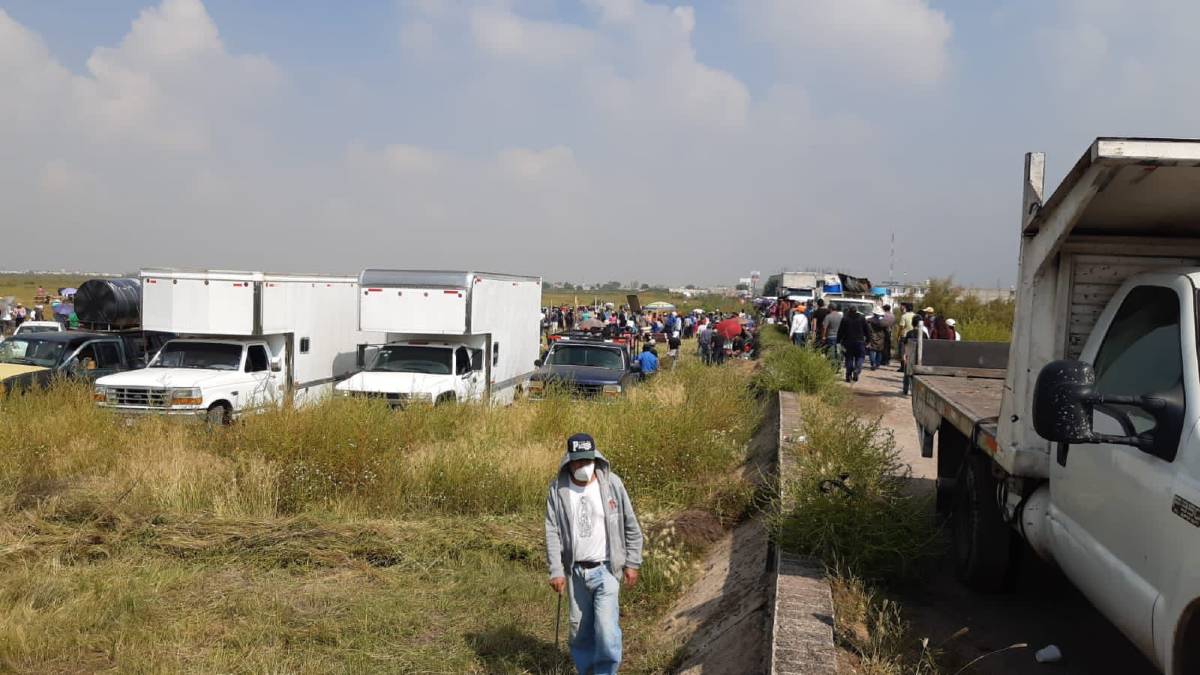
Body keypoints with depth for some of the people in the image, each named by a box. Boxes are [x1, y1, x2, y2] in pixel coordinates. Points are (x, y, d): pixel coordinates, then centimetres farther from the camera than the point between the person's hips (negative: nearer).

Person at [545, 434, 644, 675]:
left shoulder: (612, 483, -8)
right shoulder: (558, 489, -5)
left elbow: (631, 525, 1)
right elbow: (552, 532, -4)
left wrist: (632, 563, 2)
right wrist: (556, 571, -9)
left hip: (606, 569, -2)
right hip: (575, 571, 2)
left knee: (606, 627, -13)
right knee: (579, 628, 13)